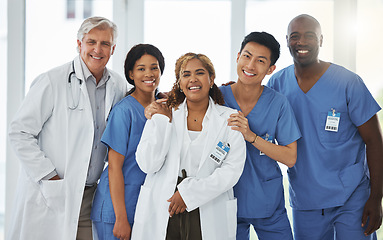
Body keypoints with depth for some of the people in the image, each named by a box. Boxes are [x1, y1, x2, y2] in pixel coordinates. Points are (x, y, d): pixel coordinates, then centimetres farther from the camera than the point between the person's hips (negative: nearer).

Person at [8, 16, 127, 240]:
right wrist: (49, 176, -12)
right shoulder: (52, 82, -8)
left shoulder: (119, 87, 8)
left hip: (90, 197, 4)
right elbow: (20, 133, -8)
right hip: (48, 197, -4)